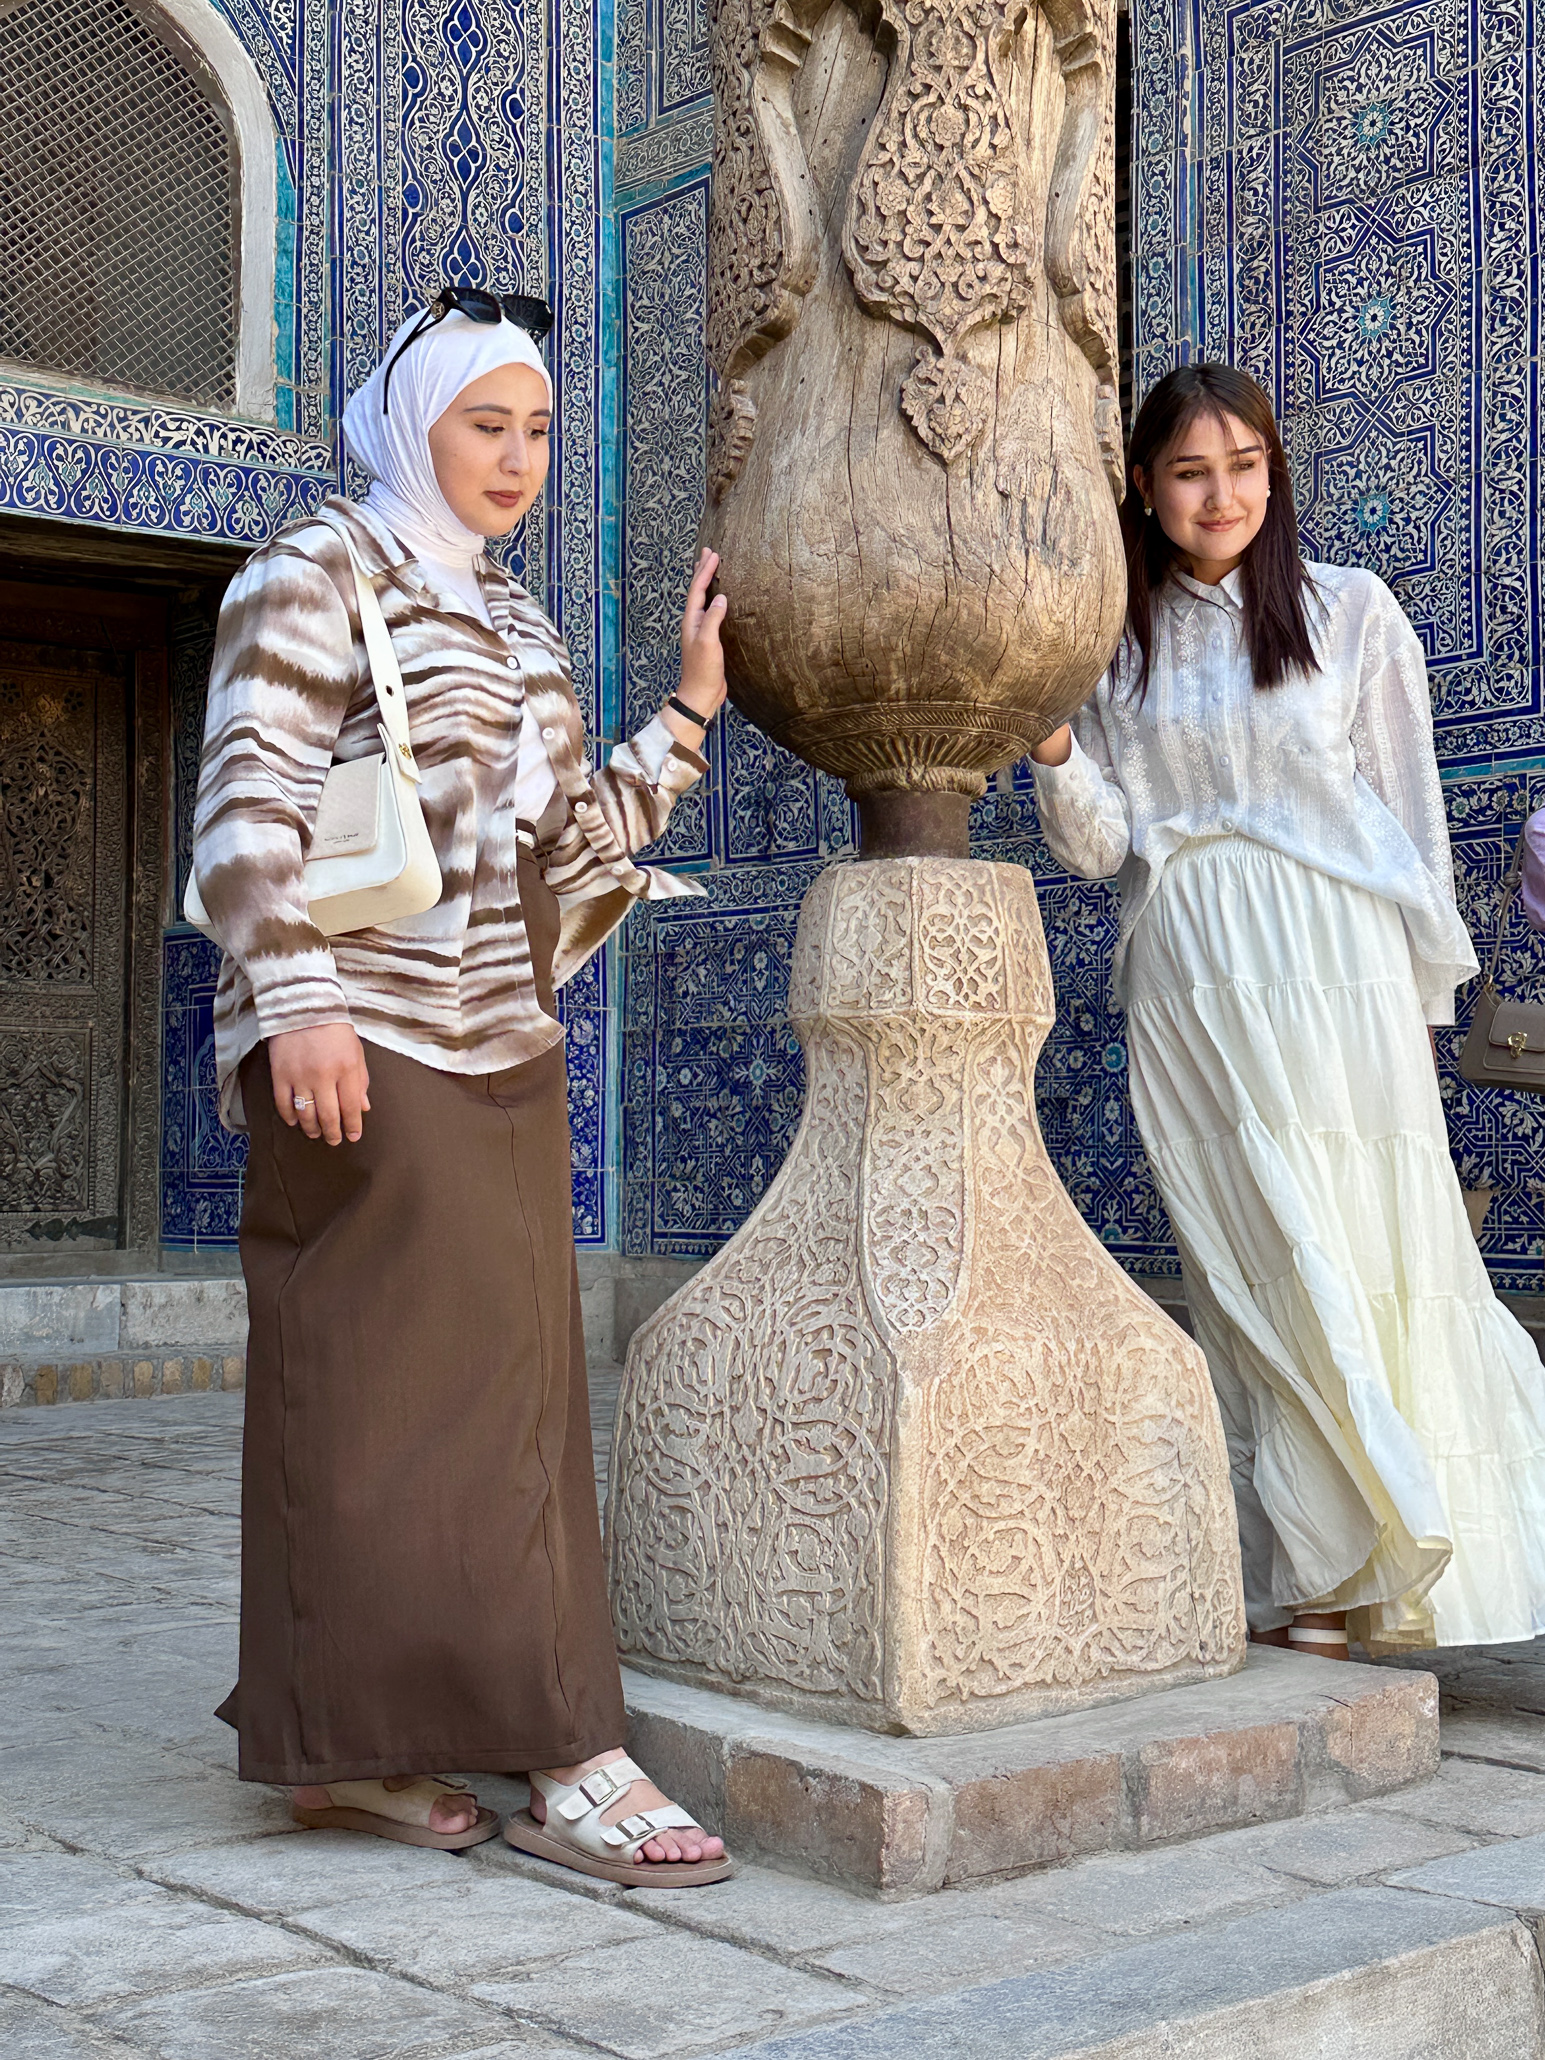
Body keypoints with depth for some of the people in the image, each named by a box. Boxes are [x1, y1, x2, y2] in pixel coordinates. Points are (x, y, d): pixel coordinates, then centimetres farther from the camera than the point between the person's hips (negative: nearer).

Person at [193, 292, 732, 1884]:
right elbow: (248, 807, -12)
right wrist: (298, 1000, -21)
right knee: (401, 1381, -7)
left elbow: (571, 841, 20)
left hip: (500, 1048, 9)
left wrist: (693, 704, 15)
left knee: (507, 1386, 7)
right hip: (368, 1047, -9)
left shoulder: (512, 622, 21)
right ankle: (563, 1757, -6)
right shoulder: (318, 574, -2)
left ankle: (348, 1745, 17)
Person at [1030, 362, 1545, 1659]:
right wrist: (1054, 753, -13)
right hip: (1188, 979, 2)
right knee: (1251, 1268, 1)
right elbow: (1101, 845, 6)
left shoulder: (1352, 612, 4)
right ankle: (1308, 1577, 9)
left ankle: (1350, 1565, 14)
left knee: (1356, 1256, -1)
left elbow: (1410, 811, 6)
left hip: (1334, 967, -1)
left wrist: (1425, 984, 5)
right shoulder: (1118, 642, 10)